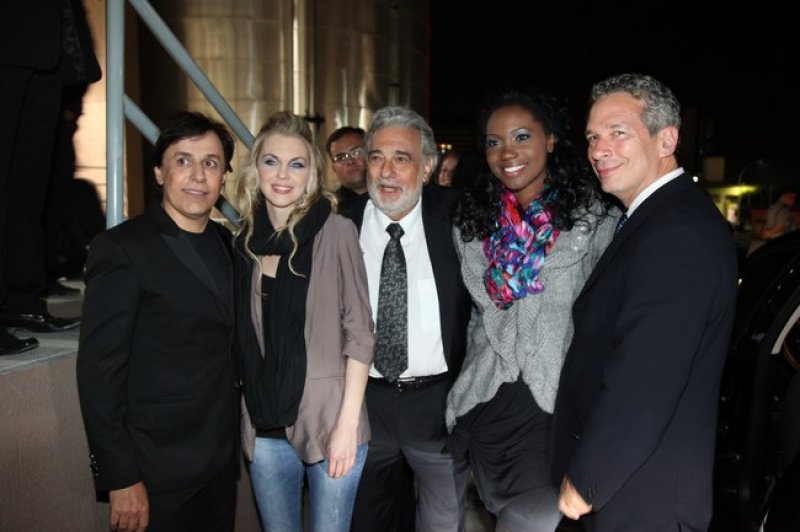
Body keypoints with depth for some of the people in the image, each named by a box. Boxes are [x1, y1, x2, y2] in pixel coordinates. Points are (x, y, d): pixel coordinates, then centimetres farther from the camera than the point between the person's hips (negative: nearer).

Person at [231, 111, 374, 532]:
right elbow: (245, 339, 9)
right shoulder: (245, 241, 5)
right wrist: (250, 415, 5)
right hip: (265, 425, 4)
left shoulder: (336, 232, -7)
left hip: (329, 421, -3)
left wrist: (347, 423, -13)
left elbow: (359, 332, -9)